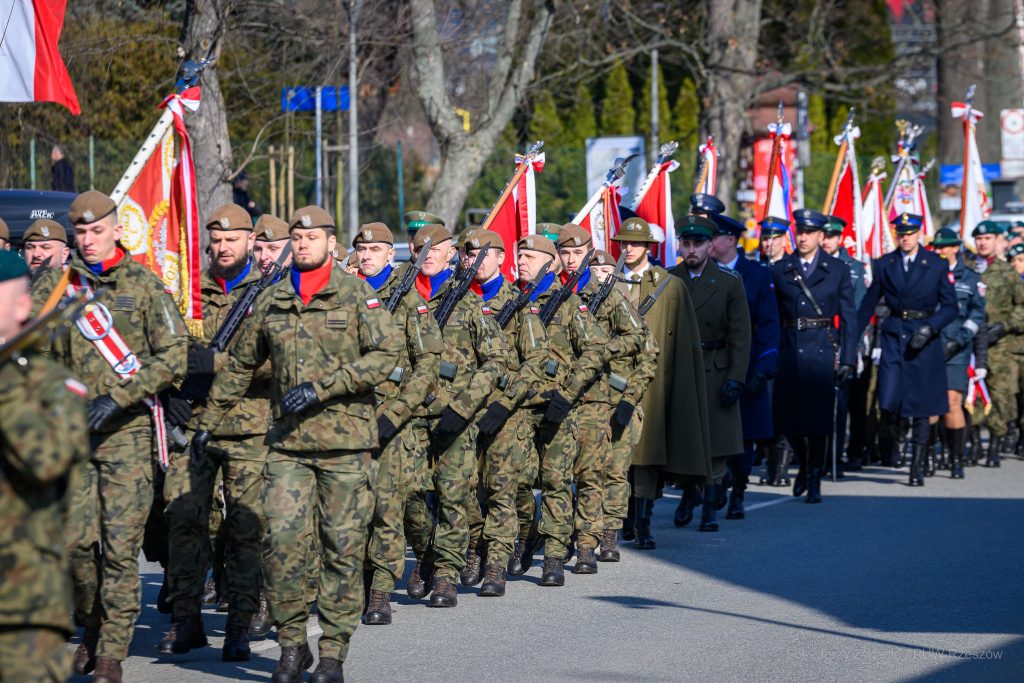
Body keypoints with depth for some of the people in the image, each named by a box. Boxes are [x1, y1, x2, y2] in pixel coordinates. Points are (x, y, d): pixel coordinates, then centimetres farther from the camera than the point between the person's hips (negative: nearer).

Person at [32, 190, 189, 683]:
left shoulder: (144, 285, -1)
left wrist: (117, 398, -13)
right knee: (77, 540, 0)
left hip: (128, 433, -2)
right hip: (71, 432, 3)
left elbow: (174, 356, -5)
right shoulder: (54, 285, 8)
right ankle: (93, 627, 25)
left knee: (121, 546, -4)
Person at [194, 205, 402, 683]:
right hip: (287, 442, 2)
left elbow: (386, 353, -11)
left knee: (343, 546, 0)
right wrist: (209, 422, 21)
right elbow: (239, 367, 21)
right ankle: (291, 644, 4)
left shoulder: (357, 295, 0)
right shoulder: (270, 302, 10)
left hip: (345, 442, -2)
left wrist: (321, 387, -16)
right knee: (280, 539, -8)